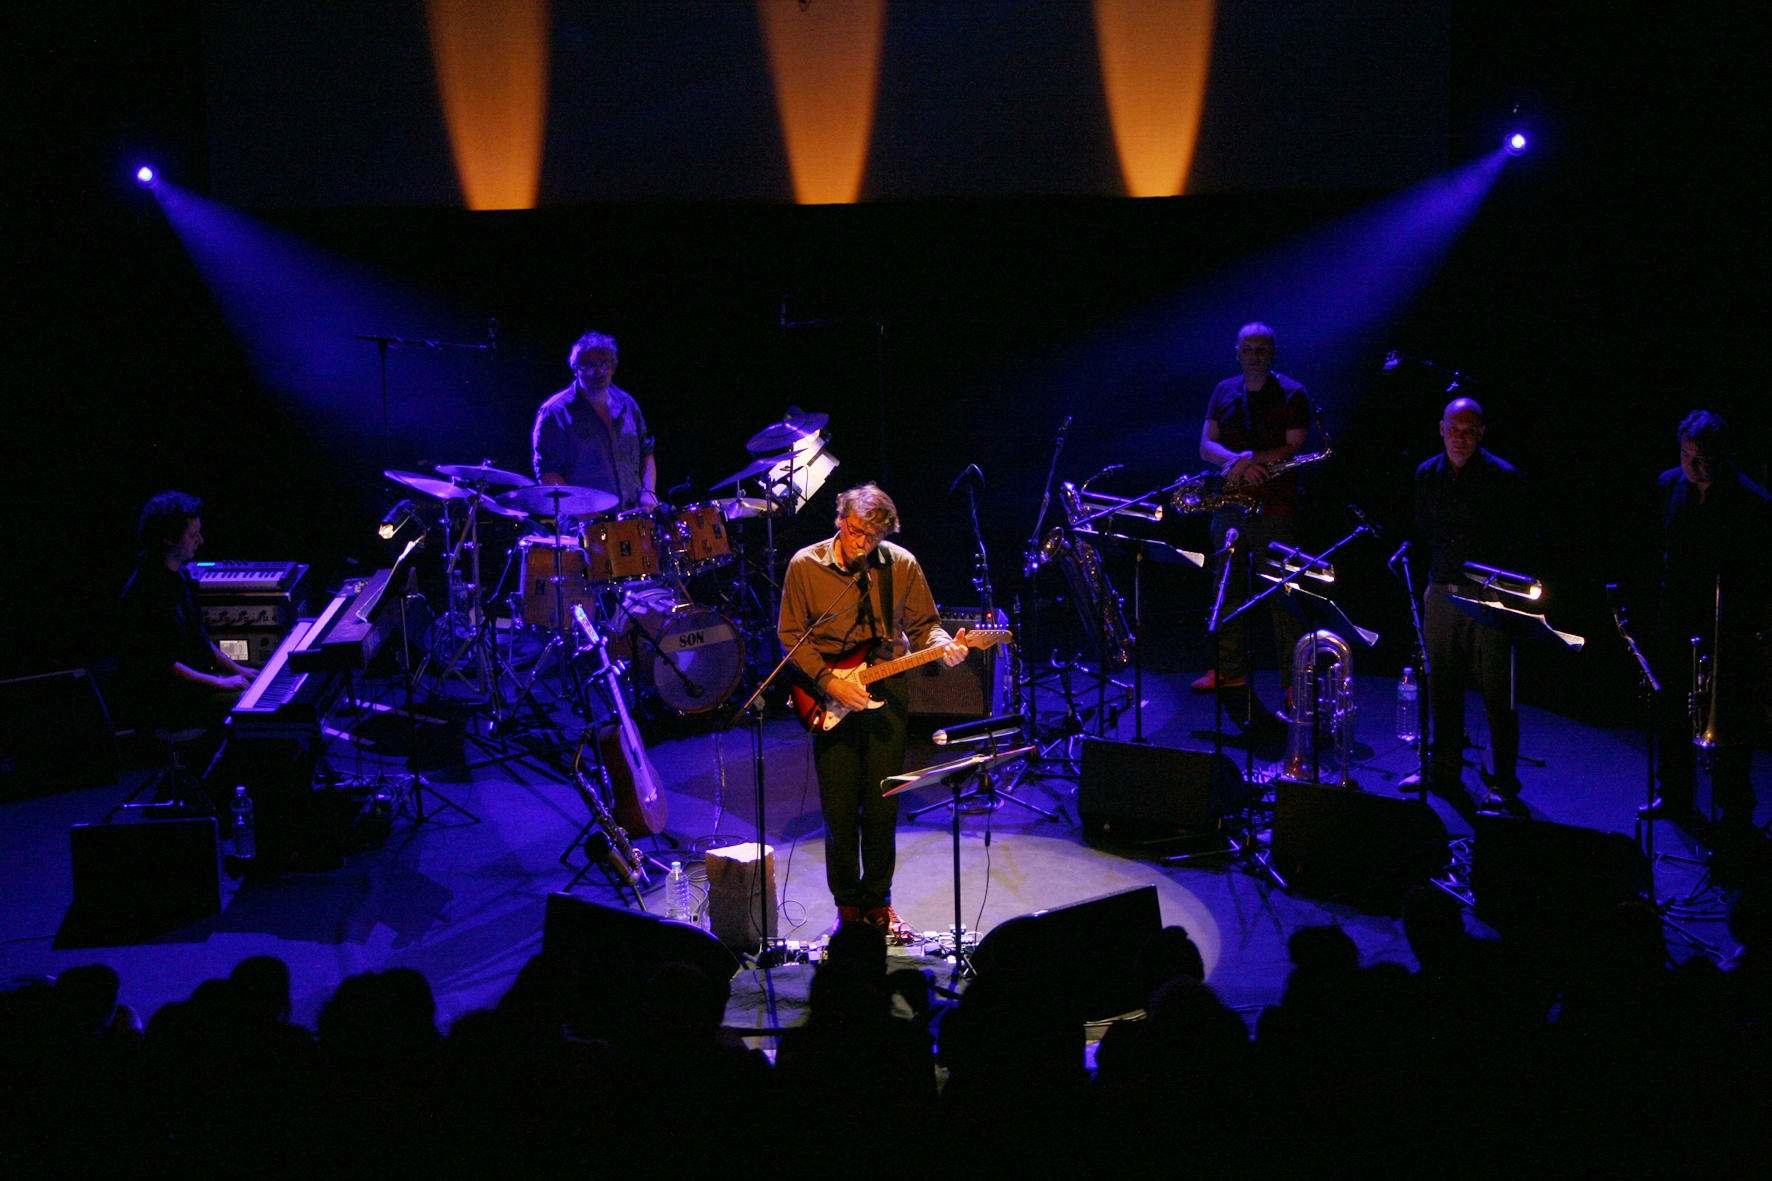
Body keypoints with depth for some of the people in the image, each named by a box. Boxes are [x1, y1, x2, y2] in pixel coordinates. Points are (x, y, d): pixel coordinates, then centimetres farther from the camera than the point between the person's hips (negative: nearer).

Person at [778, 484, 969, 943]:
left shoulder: (902, 565, -3)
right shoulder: (805, 566, -7)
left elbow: (923, 625, 7)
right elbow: (791, 635, -1)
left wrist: (943, 647, -15)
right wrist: (830, 683, -12)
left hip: (887, 693, 1)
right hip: (830, 698, -1)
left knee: (883, 805, 4)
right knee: (840, 807, 0)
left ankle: (877, 901, 21)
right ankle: (848, 902, 18)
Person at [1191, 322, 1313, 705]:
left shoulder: (1292, 395, -2)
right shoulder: (1224, 392, 11)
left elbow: (1296, 449, -10)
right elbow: (1206, 446, 5)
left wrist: (1250, 458, -21)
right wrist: (1237, 462, -15)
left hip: (1275, 508, -5)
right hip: (1229, 505, 5)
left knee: (1282, 594, -5)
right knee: (1228, 590, 10)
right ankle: (1230, 670, 21)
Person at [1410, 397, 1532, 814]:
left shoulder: (1502, 477, -8)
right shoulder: (1427, 475, 7)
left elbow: (1520, 540, -3)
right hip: (1442, 590, 5)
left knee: (1496, 692, -2)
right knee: (1442, 685, 10)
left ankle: (1504, 786, 5)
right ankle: (1445, 772, 25)